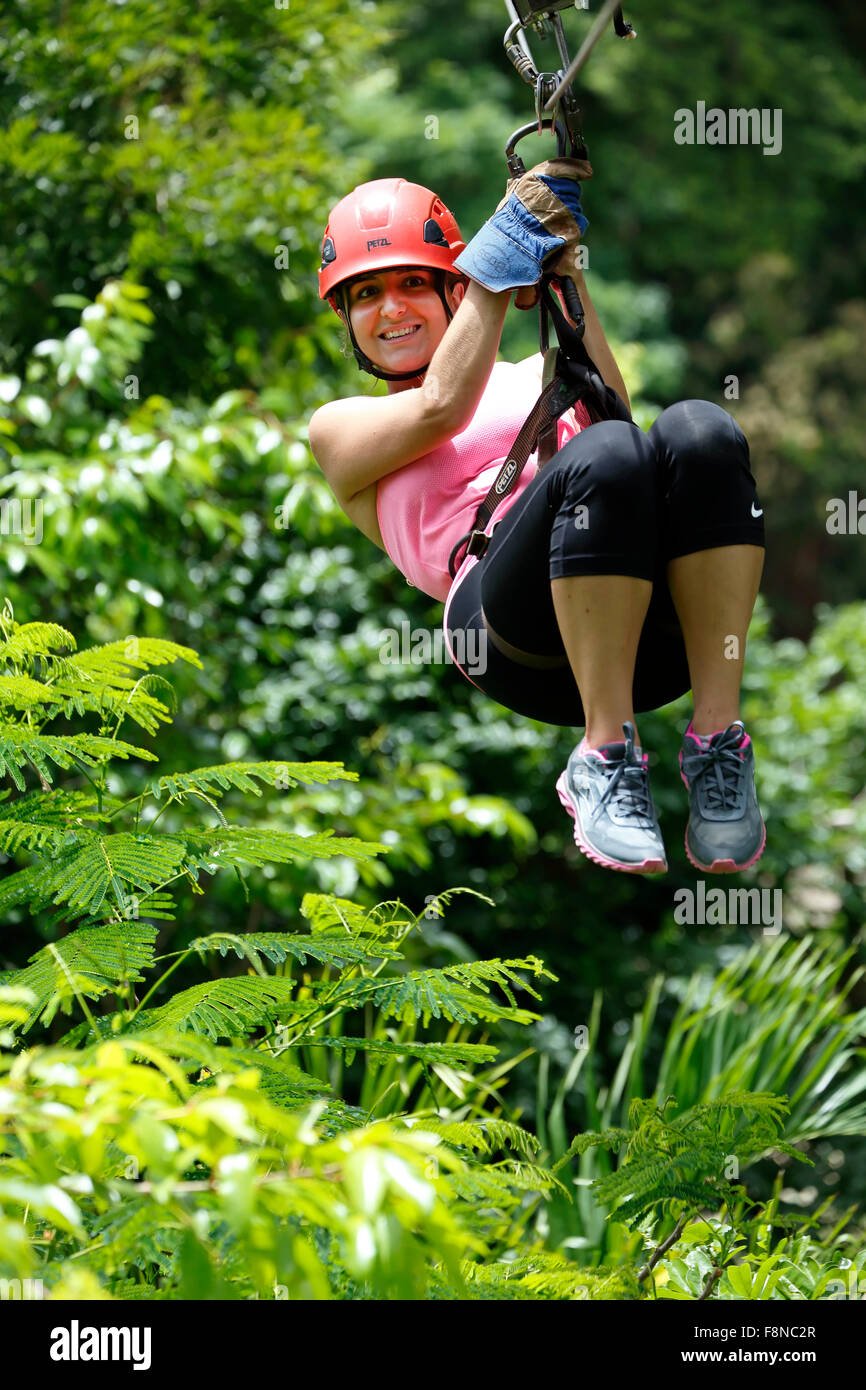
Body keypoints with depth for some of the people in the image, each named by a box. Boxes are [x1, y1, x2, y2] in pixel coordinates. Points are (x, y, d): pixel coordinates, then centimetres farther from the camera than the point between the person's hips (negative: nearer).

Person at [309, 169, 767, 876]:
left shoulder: (536, 375, 35)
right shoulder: (341, 428, 28)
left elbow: (609, 402, 11)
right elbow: (440, 409, 6)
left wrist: (564, 276, -1)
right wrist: (500, 259, 6)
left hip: (661, 626, 3)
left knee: (698, 430, -28)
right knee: (605, 456, -33)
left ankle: (718, 743, -28)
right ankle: (605, 760, -27)